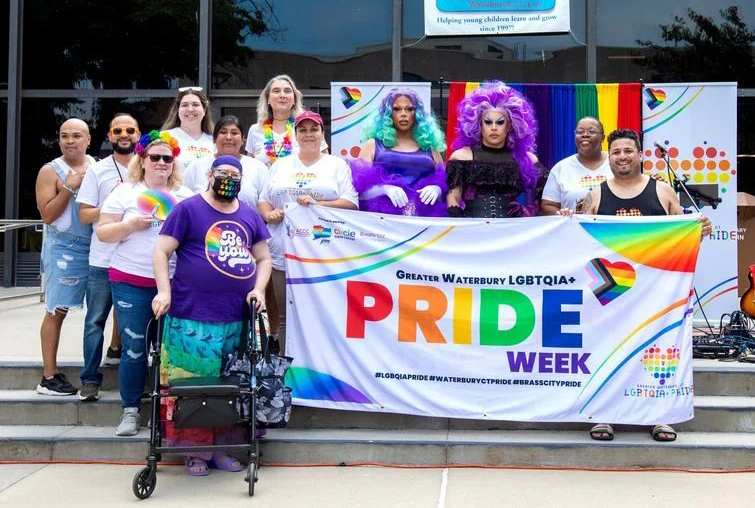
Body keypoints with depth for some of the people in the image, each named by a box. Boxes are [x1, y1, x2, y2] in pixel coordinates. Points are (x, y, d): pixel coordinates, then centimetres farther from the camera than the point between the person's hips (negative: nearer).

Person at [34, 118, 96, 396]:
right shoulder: (50, 171, -4)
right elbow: (47, 215, -10)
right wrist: (69, 187, -17)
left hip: (97, 246, 5)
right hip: (65, 248, -5)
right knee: (57, 310, -4)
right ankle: (49, 377, -1)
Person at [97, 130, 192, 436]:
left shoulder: (186, 196, 12)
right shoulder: (126, 192, 4)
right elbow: (102, 233, 2)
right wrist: (131, 225, -15)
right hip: (131, 282, -2)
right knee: (134, 349, -1)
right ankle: (130, 411, 11)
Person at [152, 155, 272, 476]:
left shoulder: (249, 215, 15)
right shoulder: (189, 209, 0)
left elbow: (264, 258, 19)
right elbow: (162, 251, -2)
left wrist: (258, 289, 1)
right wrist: (164, 291, -14)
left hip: (238, 320, 5)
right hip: (192, 318, -5)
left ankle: (223, 449, 18)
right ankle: (195, 451, 9)